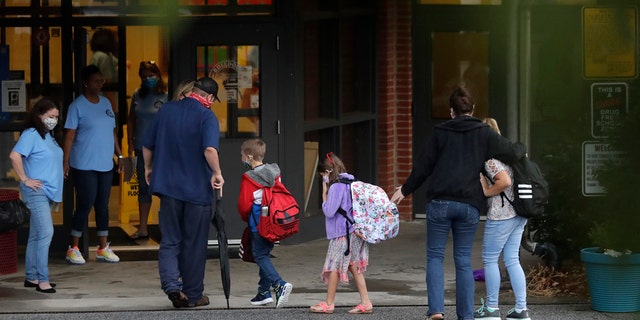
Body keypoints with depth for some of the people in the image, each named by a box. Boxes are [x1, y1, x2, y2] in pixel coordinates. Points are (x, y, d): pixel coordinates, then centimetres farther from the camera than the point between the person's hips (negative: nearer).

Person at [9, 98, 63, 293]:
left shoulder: (48, 136, 15)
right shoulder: (31, 135, -11)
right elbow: (14, 156, -23)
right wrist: (25, 180, -19)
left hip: (48, 192, 9)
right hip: (36, 191, -9)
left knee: (36, 236, 13)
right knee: (46, 232, -16)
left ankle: (31, 277, 19)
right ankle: (42, 280, -17)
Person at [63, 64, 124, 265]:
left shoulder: (105, 103, 12)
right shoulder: (77, 106, -7)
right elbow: (70, 135, -10)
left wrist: (119, 155, 15)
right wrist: (65, 161, -15)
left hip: (105, 165, 6)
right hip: (84, 166, -6)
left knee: (103, 206, 10)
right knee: (85, 206, -5)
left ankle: (103, 248, 17)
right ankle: (73, 249, 6)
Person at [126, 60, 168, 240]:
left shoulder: (166, 96, -7)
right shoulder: (137, 95, 7)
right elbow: (131, 121, 13)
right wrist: (130, 146, 9)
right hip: (141, 149, 5)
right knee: (143, 189, 12)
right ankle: (142, 229, 19)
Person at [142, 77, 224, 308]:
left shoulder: (166, 110, 5)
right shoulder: (206, 116, -11)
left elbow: (147, 145, 11)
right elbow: (210, 149, -27)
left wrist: (148, 168, 27)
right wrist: (217, 174, -14)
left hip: (168, 186, 3)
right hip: (197, 189, -3)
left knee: (170, 241, 10)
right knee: (194, 245, 9)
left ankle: (171, 284, -12)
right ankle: (193, 295, 15)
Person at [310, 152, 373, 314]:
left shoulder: (336, 187, -16)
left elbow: (329, 211, -17)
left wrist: (324, 193, -8)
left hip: (342, 233, -9)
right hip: (355, 231, 9)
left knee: (334, 265, 1)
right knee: (354, 266, 12)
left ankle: (329, 303, 9)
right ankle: (365, 303, 9)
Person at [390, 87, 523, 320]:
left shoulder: (440, 132, 3)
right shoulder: (484, 133, 5)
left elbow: (423, 165, 6)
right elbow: (510, 151, 8)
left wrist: (405, 190, 18)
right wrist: (521, 153, 33)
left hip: (440, 202, -1)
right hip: (470, 205, 1)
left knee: (435, 255, 5)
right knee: (464, 260, 8)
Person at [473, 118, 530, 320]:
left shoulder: (489, 158, -14)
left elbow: (505, 181, -26)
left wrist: (487, 192, -12)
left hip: (501, 214, -9)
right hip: (519, 213, 9)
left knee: (489, 259, 3)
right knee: (512, 260, 11)